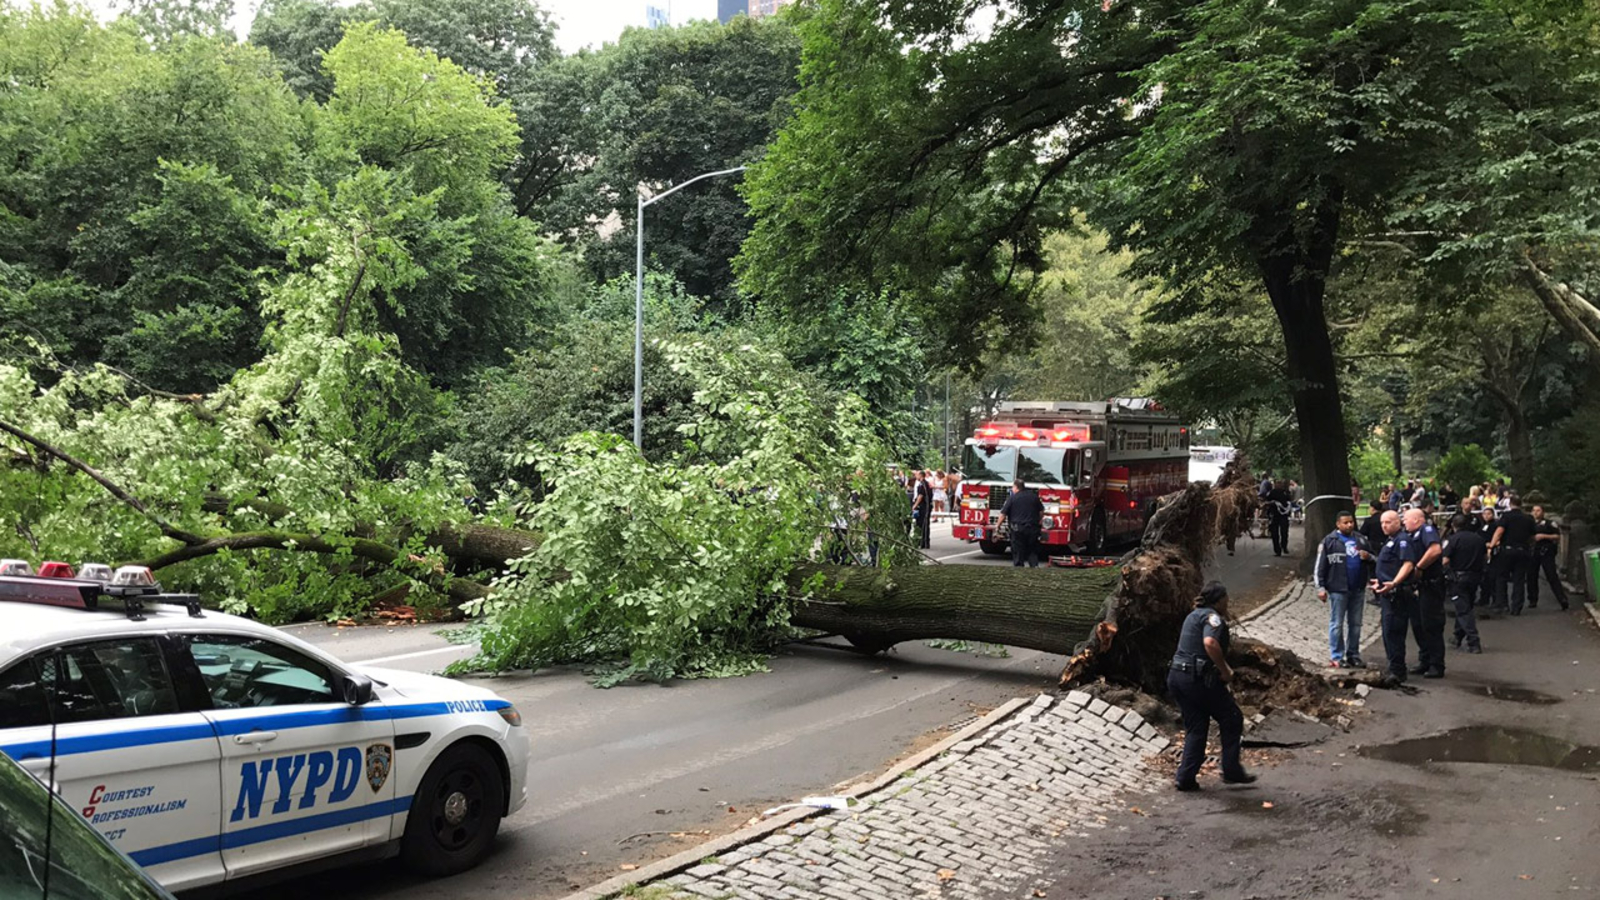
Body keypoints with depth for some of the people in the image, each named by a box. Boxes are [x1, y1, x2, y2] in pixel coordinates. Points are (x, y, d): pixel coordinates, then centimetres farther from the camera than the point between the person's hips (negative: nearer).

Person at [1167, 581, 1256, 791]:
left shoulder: (1194, 616, 21)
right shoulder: (1212, 617, -9)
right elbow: (1210, 642, -29)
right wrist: (1225, 670, -19)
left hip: (1177, 677, 9)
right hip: (1199, 678, -9)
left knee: (1195, 728, 14)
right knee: (1232, 719, 9)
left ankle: (1186, 777, 8)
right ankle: (1232, 770, 12)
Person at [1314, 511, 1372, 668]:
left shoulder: (1361, 539, 9)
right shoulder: (1329, 541, -3)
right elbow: (1320, 567, -4)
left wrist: (1368, 556, -6)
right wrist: (1321, 588, -9)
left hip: (1358, 589, 5)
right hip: (1337, 589, -5)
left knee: (1355, 624, 11)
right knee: (1337, 624, 0)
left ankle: (1353, 655, 20)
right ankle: (1336, 657, 4)